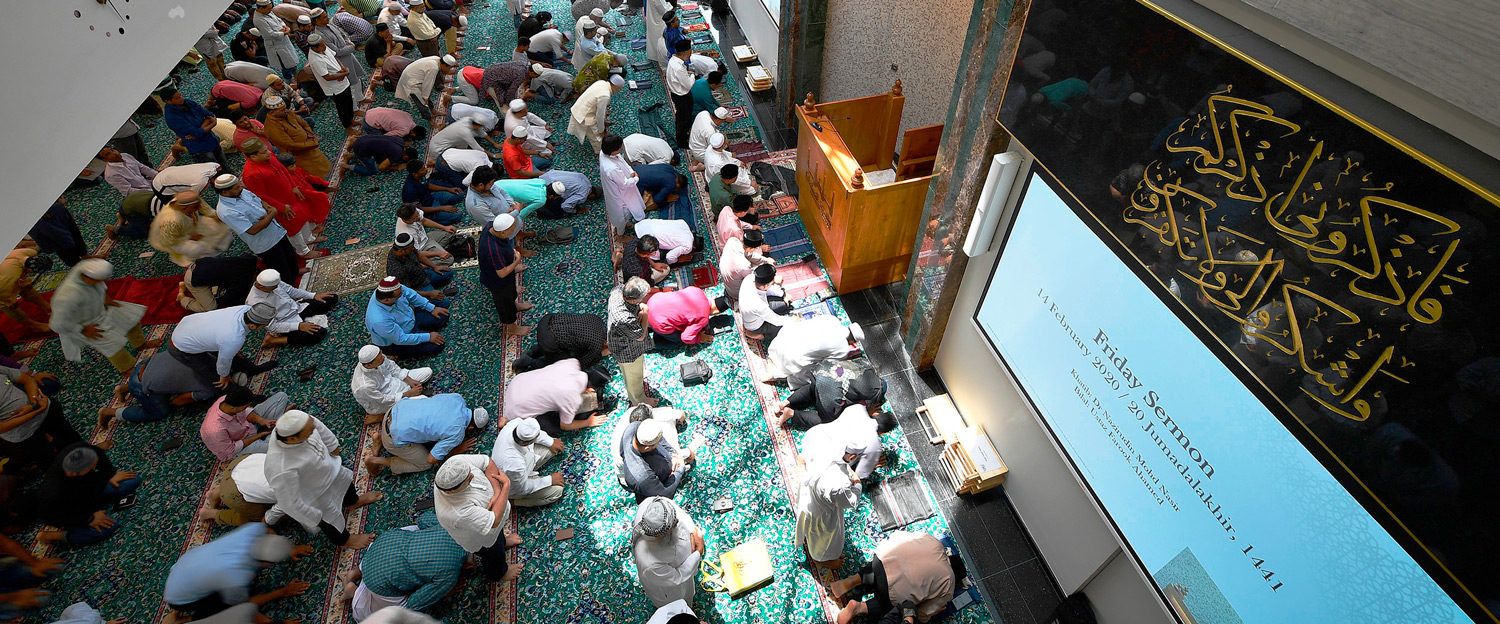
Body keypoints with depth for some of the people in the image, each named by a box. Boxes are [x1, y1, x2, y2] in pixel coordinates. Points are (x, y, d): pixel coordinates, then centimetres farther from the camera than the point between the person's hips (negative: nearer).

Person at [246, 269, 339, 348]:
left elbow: (290, 290, 7)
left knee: (332, 298, -1)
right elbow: (272, 326, -23)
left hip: (297, 308, 7)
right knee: (320, 333, -30)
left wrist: (314, 295, -1)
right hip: (287, 324, -7)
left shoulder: (273, 282, -11)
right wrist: (299, 326, -28)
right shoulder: (255, 304, -28)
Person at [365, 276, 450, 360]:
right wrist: (428, 337, -25)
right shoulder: (380, 321, -42)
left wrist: (432, 308, -2)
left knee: (443, 317, 2)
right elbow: (401, 339, -31)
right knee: (437, 345, -17)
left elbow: (411, 295, -2)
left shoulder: (396, 289, -24)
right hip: (395, 342, -7)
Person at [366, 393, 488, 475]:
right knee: (425, 464, 13)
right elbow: (431, 459, -10)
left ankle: (381, 438, 24)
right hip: (395, 438, -6)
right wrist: (457, 450, 2)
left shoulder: (457, 397, -6)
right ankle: (377, 461, 12)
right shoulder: (457, 434, -21)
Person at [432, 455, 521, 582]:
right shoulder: (457, 513, -48)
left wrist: (497, 493, -33)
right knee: (495, 555, 28)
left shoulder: (457, 462, -35)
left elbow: (487, 462, -21)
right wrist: (506, 485, -34)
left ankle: (502, 540, 72)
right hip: (481, 540, -5)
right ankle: (498, 575, 61)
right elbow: (495, 521, -40)